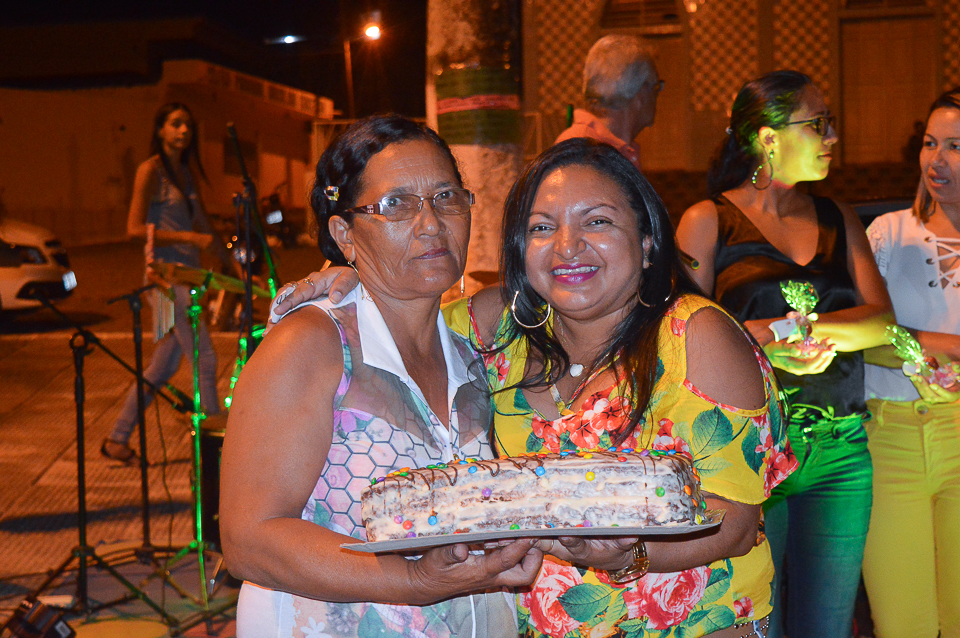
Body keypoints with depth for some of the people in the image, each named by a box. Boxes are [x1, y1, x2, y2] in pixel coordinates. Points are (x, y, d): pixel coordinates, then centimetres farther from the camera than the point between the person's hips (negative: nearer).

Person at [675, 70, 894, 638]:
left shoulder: (839, 220, 14)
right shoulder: (709, 221, 2)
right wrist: (768, 346, -21)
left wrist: (790, 326, -14)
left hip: (839, 448, 4)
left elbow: (881, 318, 2)